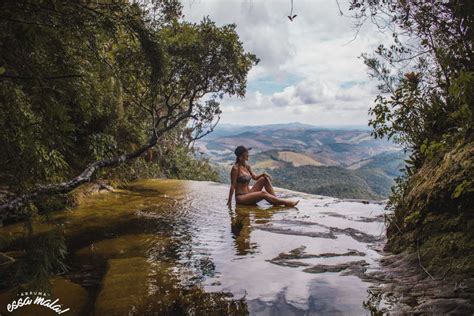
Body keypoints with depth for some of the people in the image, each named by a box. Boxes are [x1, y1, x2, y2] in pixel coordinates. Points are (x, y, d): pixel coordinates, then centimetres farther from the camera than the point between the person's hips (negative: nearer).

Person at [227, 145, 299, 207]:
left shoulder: (247, 166, 9)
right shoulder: (235, 168, -14)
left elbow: (255, 177, 19)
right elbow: (233, 186, -14)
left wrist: (263, 174, -1)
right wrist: (229, 201, -14)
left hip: (248, 194, 8)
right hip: (240, 198, -8)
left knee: (265, 178, -5)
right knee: (263, 193, -28)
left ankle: (276, 199, -11)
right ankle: (286, 203, -23)